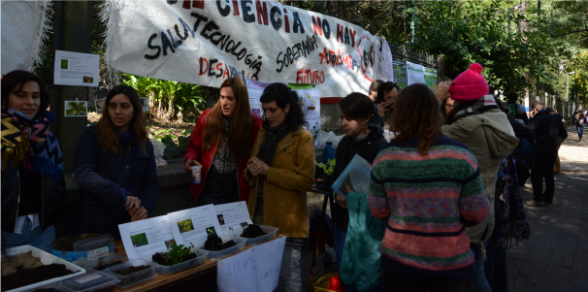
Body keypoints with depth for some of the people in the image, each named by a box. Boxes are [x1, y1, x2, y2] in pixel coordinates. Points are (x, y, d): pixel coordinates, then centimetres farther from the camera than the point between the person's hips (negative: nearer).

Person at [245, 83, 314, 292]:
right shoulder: (263, 134, 12)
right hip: (258, 216, 6)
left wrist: (268, 171, -18)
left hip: (286, 221, -5)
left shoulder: (303, 138, -7)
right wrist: (251, 172, -6)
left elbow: (306, 181, -14)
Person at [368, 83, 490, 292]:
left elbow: (378, 210, -4)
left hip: (398, 258, 1)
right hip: (450, 264, -1)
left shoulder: (385, 155, -13)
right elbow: (477, 213, -9)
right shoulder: (460, 154, -15)